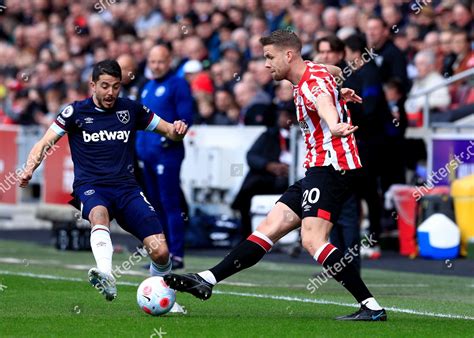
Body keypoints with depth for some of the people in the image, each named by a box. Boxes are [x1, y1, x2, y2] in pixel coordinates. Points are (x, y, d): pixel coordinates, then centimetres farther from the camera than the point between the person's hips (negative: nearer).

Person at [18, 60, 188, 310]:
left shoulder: (131, 109, 11)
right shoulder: (76, 111, 5)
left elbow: (168, 131, 19)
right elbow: (45, 144, 2)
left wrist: (177, 130, -6)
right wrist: (29, 168, -18)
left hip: (126, 187, 2)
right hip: (91, 187, -2)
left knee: (160, 252, -14)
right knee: (99, 215, -41)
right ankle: (106, 278, -64)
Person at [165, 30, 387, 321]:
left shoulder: (313, 82, -16)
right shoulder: (312, 71, 15)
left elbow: (323, 102, -42)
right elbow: (335, 71, 40)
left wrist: (335, 126, -62)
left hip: (331, 166, -10)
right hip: (318, 170, 10)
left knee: (312, 240, -23)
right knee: (269, 228, 9)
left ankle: (372, 308, -24)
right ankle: (206, 280, 10)